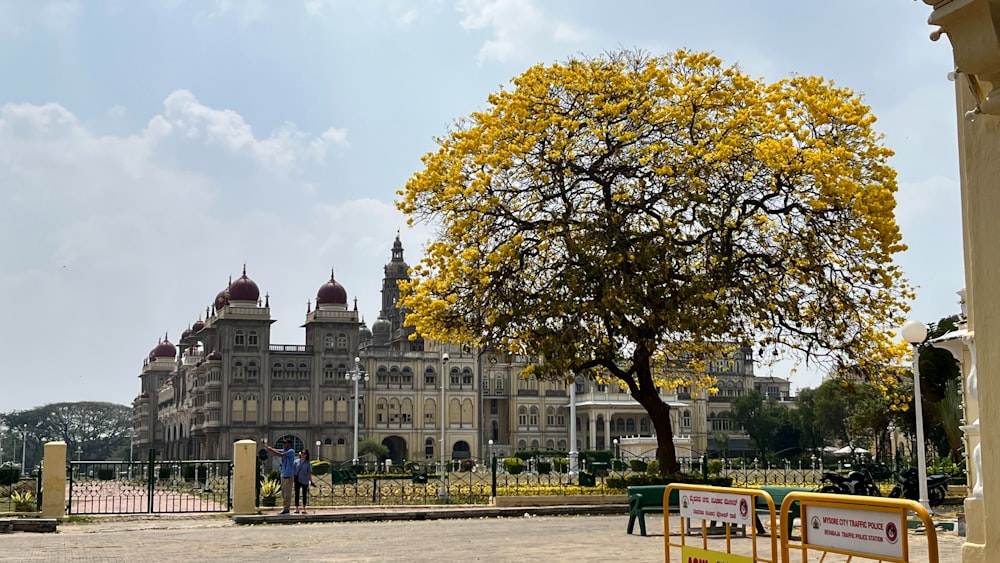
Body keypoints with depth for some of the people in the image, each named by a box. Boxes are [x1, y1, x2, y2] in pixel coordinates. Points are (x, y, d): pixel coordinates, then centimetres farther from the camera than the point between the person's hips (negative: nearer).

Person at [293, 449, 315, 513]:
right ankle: (296, 508, 7)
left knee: (304, 494, 5)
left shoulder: (308, 463, 1)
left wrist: (311, 481, -1)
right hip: (297, 480, 1)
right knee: (297, 494, 3)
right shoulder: (296, 461, 3)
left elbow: (309, 473, 3)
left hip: (304, 481, -1)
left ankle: (303, 508, 12)